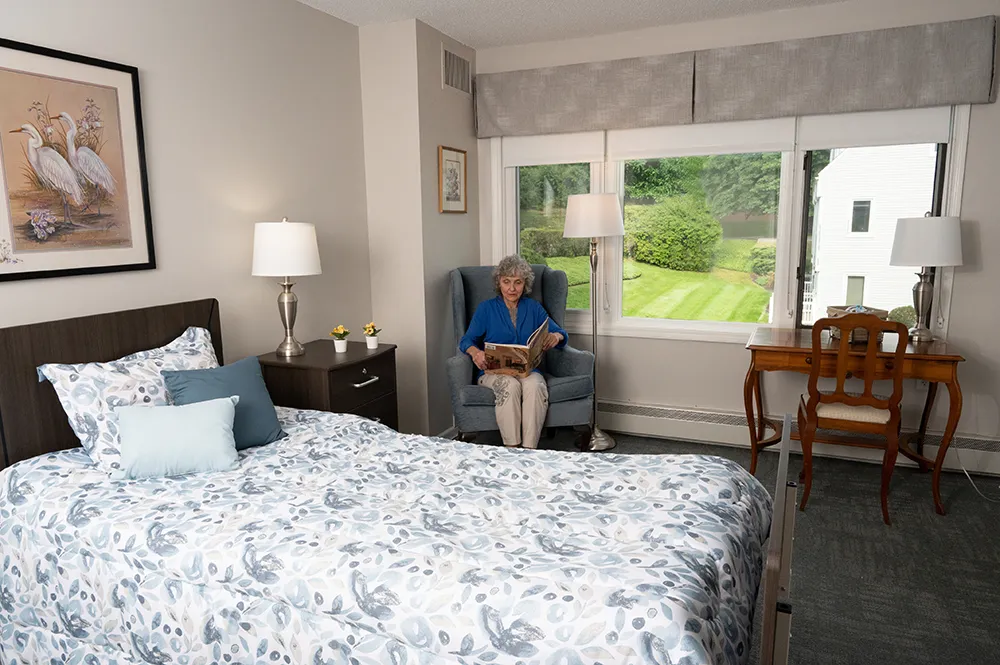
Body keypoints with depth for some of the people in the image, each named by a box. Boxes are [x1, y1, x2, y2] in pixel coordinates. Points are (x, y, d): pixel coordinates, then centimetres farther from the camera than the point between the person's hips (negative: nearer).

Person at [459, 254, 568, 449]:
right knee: (510, 385, -36)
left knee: (535, 386, -34)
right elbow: (467, 340, 1)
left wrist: (556, 336, -16)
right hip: (494, 371, -1)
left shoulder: (534, 307, 17)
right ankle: (511, 448, -33)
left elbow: (560, 333, 10)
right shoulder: (486, 308, 11)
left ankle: (529, 449, -35)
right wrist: (476, 352, -23)